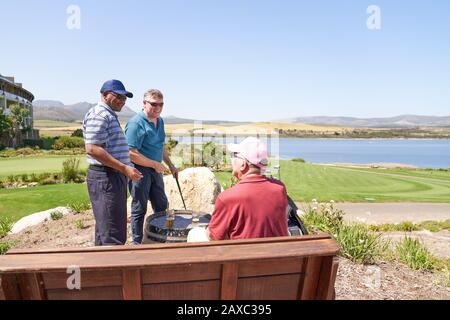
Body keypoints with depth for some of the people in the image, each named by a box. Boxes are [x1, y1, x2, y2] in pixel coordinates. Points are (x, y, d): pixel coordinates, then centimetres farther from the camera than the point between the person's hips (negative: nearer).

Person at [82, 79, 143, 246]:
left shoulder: (109, 115, 20)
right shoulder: (99, 115, -12)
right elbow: (92, 149, -23)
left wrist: (124, 169, 23)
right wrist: (124, 168, -23)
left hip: (115, 177, 11)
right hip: (106, 178, -11)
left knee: (104, 231, 18)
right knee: (113, 235, -9)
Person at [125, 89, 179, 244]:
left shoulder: (160, 121, 10)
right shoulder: (136, 123, -18)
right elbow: (132, 154, -24)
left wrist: (170, 165, 20)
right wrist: (155, 164, -19)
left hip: (156, 170, 9)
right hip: (140, 171, -8)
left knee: (161, 206, 18)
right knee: (139, 209, 4)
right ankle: (137, 242, 21)